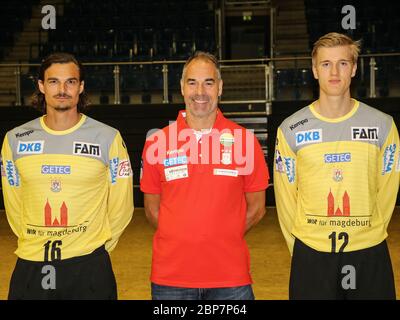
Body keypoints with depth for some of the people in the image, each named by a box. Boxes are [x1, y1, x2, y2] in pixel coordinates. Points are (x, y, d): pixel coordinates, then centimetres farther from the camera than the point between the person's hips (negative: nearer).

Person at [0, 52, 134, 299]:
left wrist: (98, 245, 6)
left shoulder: (108, 137, -4)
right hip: (30, 265, 2)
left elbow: (121, 205, 3)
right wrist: (33, 242, 12)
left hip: (89, 266, -2)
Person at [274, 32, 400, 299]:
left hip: (370, 253, 1)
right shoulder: (290, 129, -4)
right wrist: (300, 244, 5)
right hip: (311, 254, 0)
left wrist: (370, 233, 7)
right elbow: (285, 195, 2)